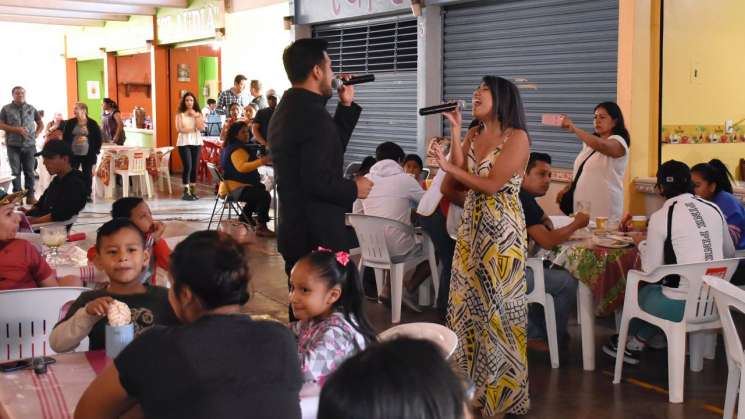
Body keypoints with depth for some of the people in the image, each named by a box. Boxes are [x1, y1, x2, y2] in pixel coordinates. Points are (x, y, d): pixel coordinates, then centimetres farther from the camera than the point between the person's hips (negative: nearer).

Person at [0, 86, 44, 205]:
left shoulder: (31, 109, 8)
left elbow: (41, 124, 18)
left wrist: (35, 135, 2)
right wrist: (17, 129, -12)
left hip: (29, 145, 1)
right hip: (13, 145, -1)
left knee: (29, 171, 2)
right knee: (15, 171, 1)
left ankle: (30, 195, 6)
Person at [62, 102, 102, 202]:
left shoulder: (92, 124, -1)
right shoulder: (70, 123, 4)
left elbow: (98, 138, 4)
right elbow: (65, 137, 9)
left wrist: (96, 151, -1)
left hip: (87, 155, -1)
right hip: (73, 154, 1)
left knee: (87, 175, 4)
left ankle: (87, 195, 14)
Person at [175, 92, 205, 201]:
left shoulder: (198, 114, 9)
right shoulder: (180, 114, 1)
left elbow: (201, 128, -5)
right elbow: (179, 129, -11)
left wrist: (195, 116, -9)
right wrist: (194, 129, -7)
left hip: (196, 142, 3)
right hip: (184, 143, -3)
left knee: (194, 167, 4)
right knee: (187, 166, -11)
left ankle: (192, 191, 12)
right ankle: (186, 192, -5)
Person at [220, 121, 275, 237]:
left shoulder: (230, 147, 18)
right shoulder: (236, 149, -18)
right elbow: (242, 167, -36)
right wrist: (261, 161, -42)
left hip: (232, 186, 12)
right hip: (235, 188, -12)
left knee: (260, 189, 32)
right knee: (265, 196, -26)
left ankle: (246, 214, 35)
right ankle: (261, 227, -26)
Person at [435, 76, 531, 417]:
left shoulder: (517, 137, -9)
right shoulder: (473, 134, 11)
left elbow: (492, 185, -18)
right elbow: (451, 183, -1)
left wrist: (449, 167, -13)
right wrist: (455, 132, -4)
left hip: (501, 231, -7)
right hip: (471, 228, 7)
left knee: (497, 306, -1)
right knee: (467, 303, 10)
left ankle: (501, 392, 12)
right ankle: (471, 383, 23)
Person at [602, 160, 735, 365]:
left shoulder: (660, 217, -10)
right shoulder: (714, 209, 5)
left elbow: (651, 271, -7)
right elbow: (730, 254, 17)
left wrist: (643, 245, 10)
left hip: (682, 306, -5)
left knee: (642, 292, 23)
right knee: (656, 291, 27)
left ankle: (629, 343, 44)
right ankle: (636, 344, 32)